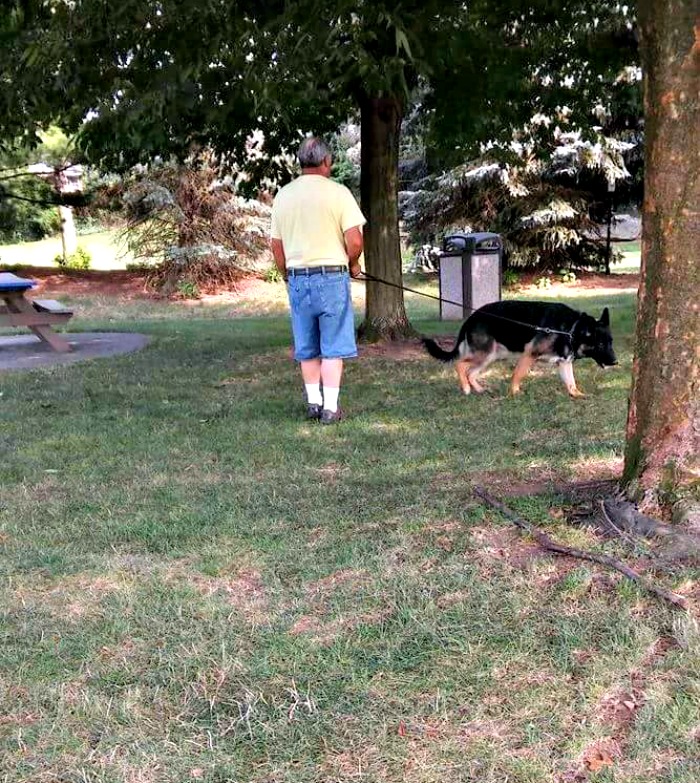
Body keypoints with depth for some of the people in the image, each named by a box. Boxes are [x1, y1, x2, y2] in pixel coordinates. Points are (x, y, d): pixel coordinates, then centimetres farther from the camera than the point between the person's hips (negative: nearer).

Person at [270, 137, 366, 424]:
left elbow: (276, 244, 10)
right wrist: (353, 264, 7)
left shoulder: (283, 195, 6)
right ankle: (330, 407, 3)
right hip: (332, 276, -4)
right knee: (333, 347, 3)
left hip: (297, 279, 4)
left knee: (307, 347, 14)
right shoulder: (337, 192, -8)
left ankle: (314, 402, 19)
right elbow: (354, 241, -13)